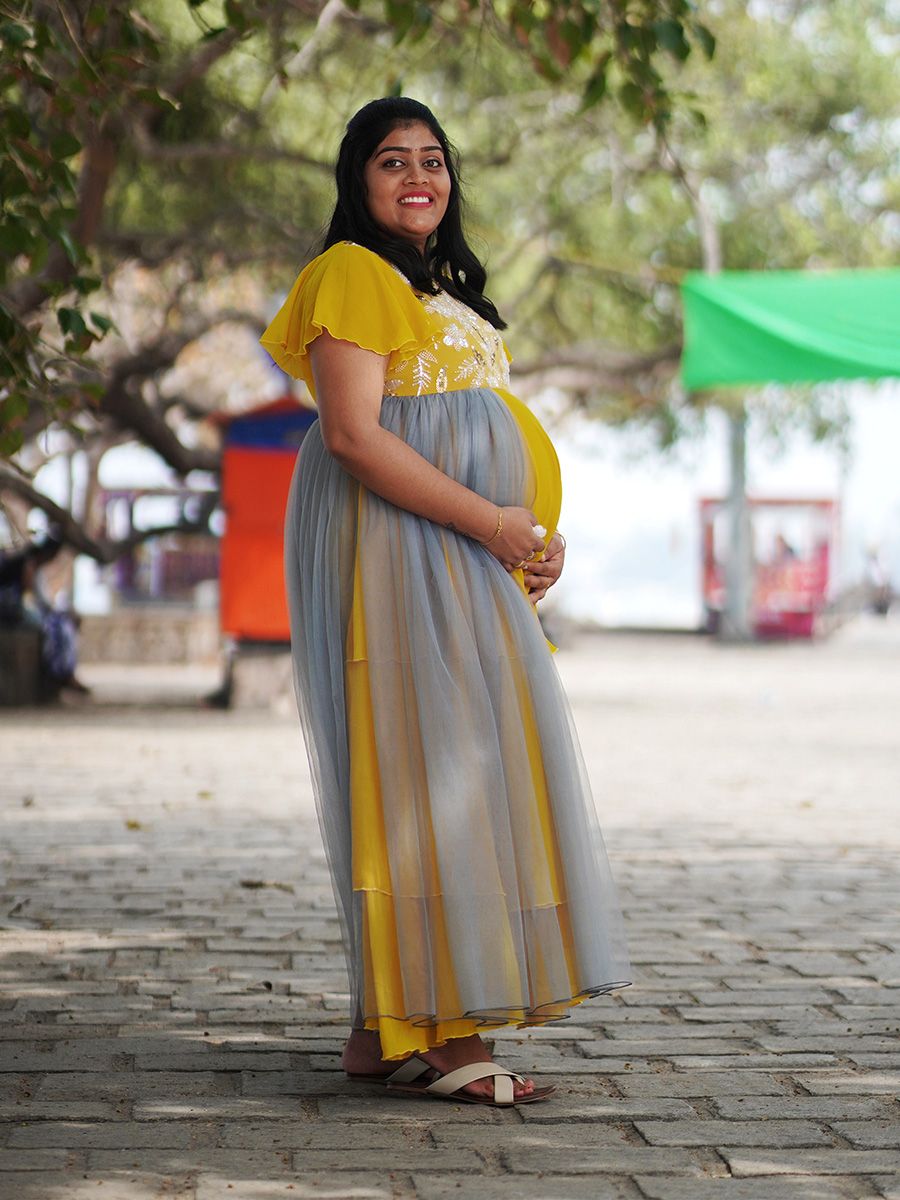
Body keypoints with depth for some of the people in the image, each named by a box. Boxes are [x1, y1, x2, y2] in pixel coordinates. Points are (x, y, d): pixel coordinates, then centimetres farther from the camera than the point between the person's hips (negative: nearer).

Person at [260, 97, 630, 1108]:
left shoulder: (444, 285, 23)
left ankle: (387, 1030, 10)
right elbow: (353, 433, -18)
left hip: (463, 558, 10)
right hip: (391, 547, -10)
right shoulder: (352, 274, -7)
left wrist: (538, 531, 8)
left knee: (456, 774, 6)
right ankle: (437, 1035, -10)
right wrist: (489, 522, -18)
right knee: (422, 767, -11)